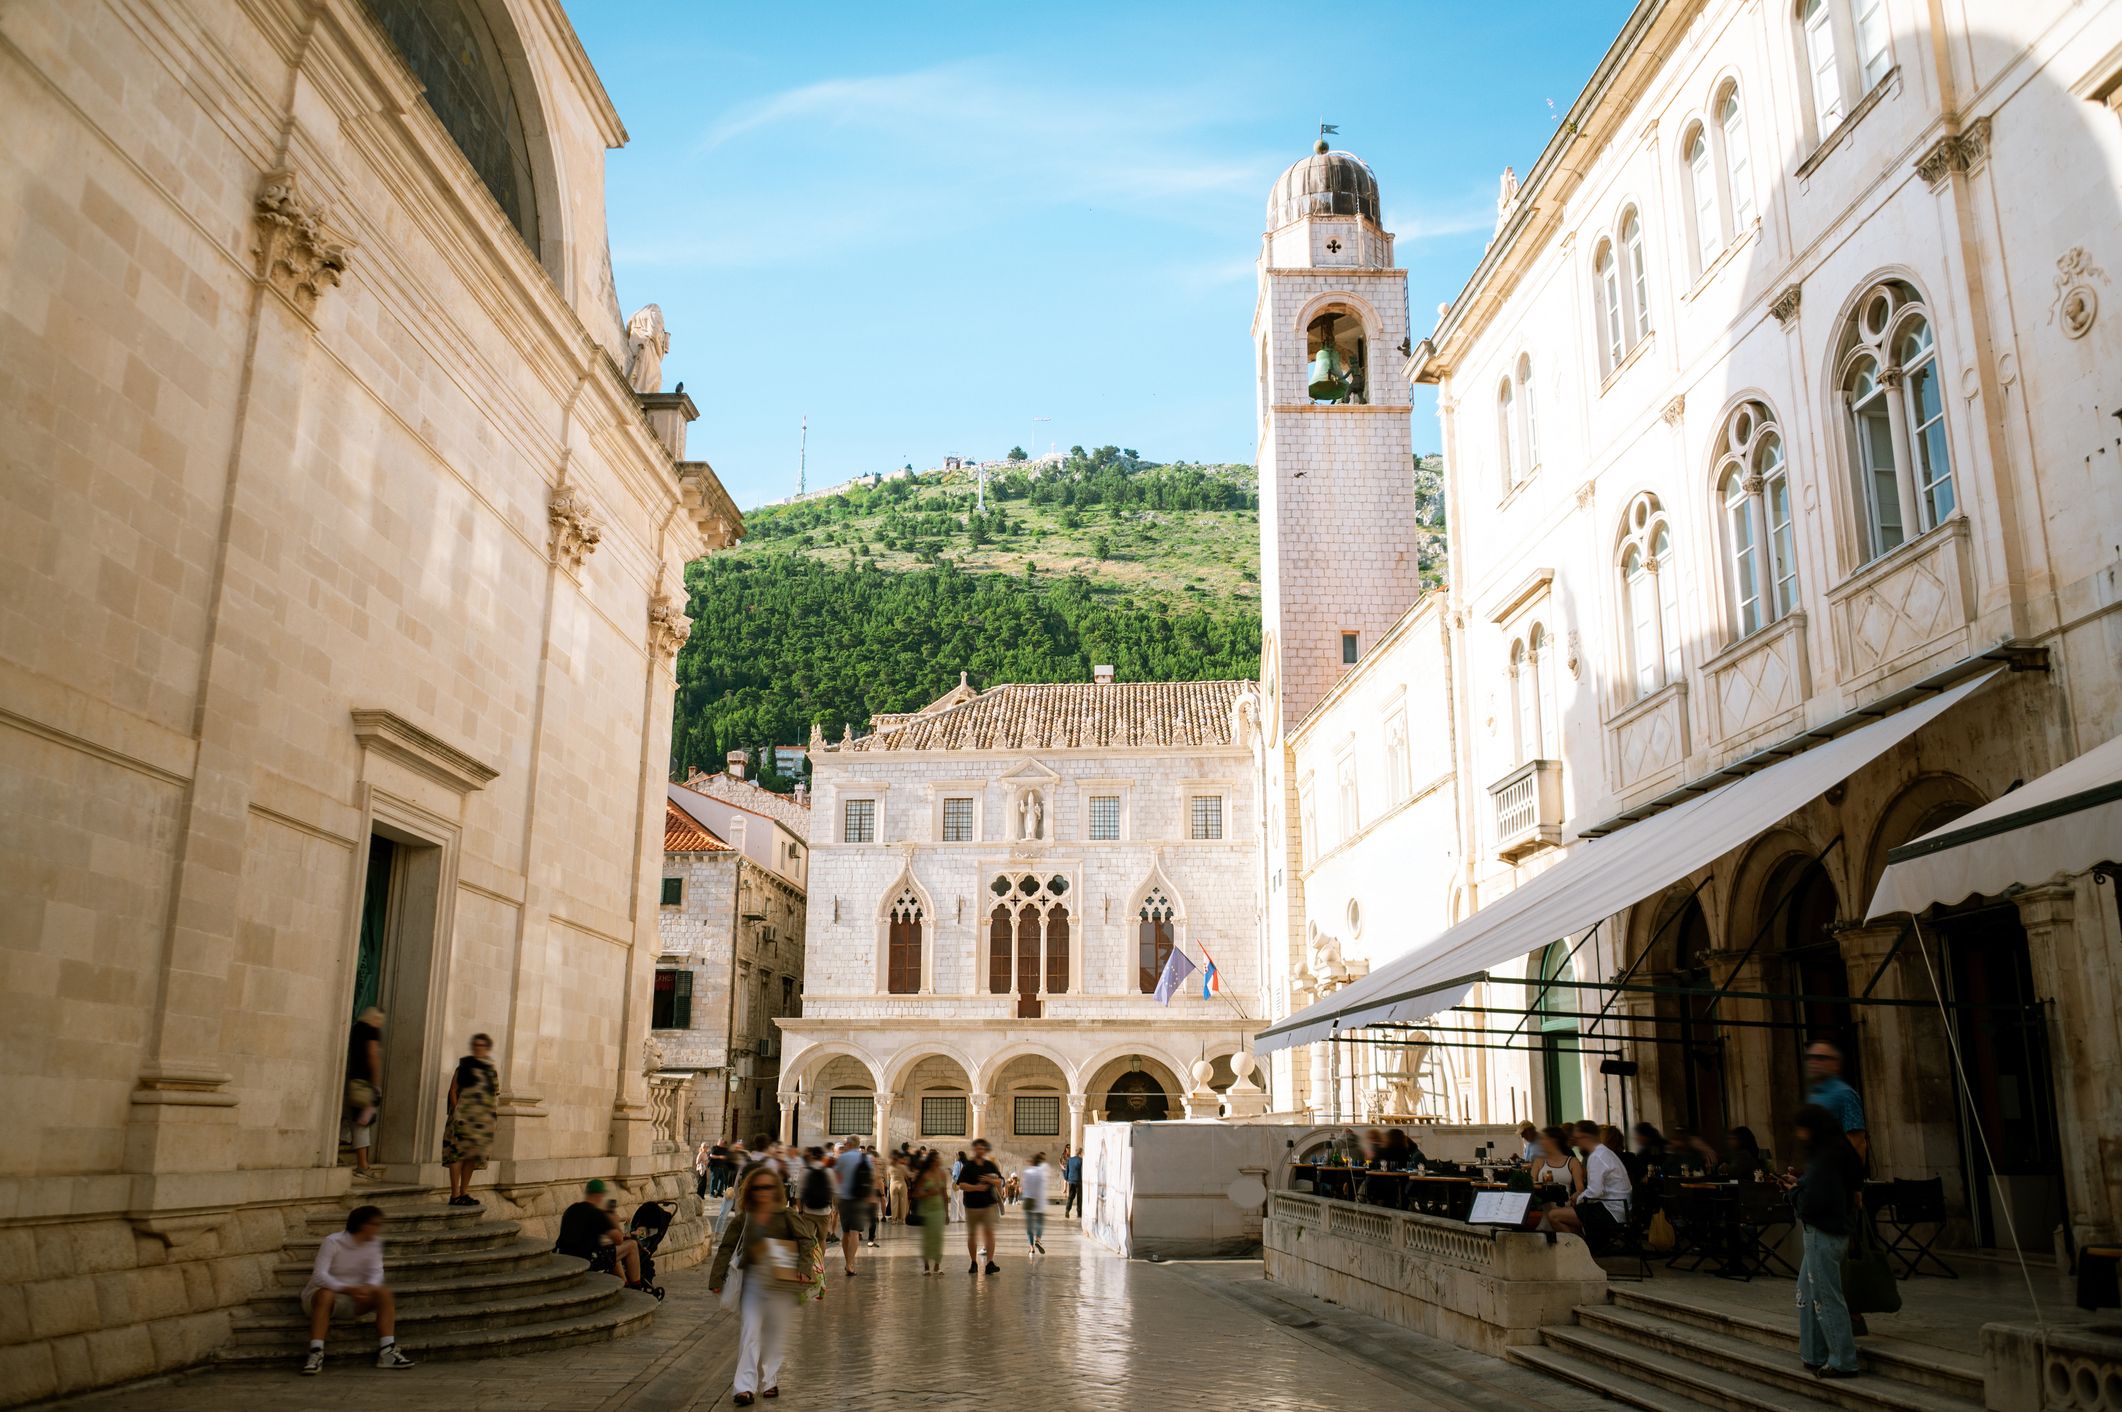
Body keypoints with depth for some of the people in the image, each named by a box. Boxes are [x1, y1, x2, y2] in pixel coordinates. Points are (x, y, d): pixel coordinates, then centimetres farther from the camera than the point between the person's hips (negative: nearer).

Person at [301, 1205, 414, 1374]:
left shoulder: (374, 1243, -2)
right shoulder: (332, 1242, -18)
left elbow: (376, 1272, -8)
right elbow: (320, 1275, -27)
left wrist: (369, 1287, -32)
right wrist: (346, 1289, -41)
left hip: (353, 1297, 5)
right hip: (321, 1293, -5)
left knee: (384, 1293, -21)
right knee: (326, 1295, -39)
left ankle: (387, 1352, -25)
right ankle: (316, 1354, -40)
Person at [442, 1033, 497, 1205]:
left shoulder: (490, 1068, 13)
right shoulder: (465, 1064, -2)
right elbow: (453, 1089, -5)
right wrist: (456, 1110, -12)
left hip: (482, 1118, 6)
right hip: (464, 1115, -6)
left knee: (473, 1155, 9)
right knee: (459, 1152, -7)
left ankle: (464, 1192, 17)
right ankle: (455, 1195, -5)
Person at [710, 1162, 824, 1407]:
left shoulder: (786, 1217, -6)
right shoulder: (743, 1219, 0)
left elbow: (806, 1242, -8)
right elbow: (726, 1247, 4)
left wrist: (803, 1271, -19)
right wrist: (718, 1278, -1)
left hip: (780, 1283, 0)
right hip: (752, 1280, 1)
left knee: (775, 1332, 10)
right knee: (749, 1331, -6)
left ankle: (769, 1381, 25)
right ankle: (745, 1386, -6)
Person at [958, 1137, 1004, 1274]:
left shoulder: (990, 1166, 8)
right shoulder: (968, 1167, 0)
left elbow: (1000, 1182, 8)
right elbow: (961, 1185, -8)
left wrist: (990, 1180, -12)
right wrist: (976, 1187, -21)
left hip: (988, 1205, 1)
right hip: (972, 1205, -1)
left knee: (989, 1232, -10)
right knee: (972, 1234, 7)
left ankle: (990, 1263, -13)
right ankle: (974, 1263, 20)